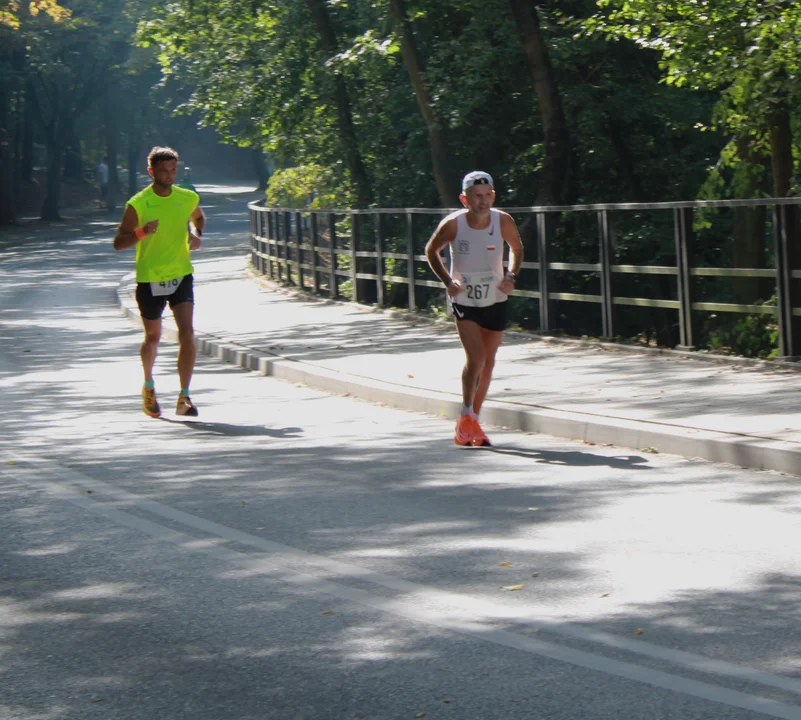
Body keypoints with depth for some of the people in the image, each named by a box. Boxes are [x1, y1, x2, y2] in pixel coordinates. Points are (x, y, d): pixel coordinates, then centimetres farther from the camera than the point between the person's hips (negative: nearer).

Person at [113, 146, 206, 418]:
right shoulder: (138, 204, -10)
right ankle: (148, 386, 40)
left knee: (187, 332, -15)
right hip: (149, 278, -2)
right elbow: (119, 242, -8)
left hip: (181, 275, 2)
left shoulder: (188, 199, 1)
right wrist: (142, 232, -27)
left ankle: (184, 397, -12)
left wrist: (196, 234, 4)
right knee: (153, 337, 13)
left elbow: (198, 217, 25)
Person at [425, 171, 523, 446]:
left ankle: (474, 422, 26)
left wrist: (511, 276, -9)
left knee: (487, 364, 10)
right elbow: (431, 251, 0)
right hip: (464, 300, -3)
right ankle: (465, 418, -3)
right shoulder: (453, 224, -18)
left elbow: (517, 248, 8)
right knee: (475, 358, -20)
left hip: (495, 301, 3)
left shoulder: (503, 222, -13)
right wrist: (447, 281, -13)